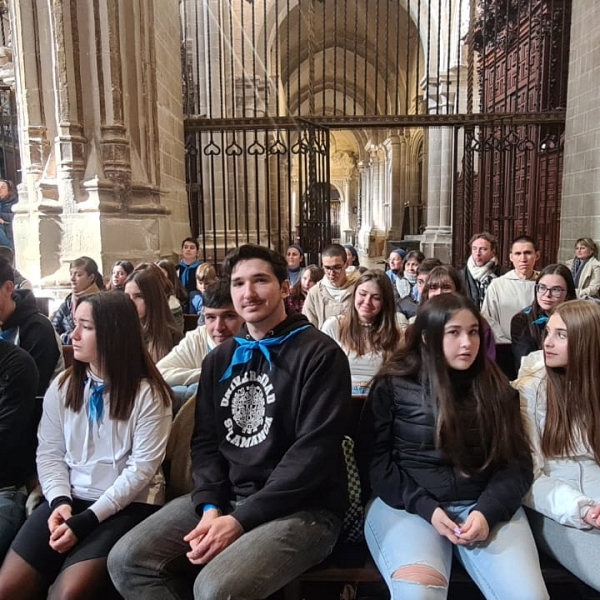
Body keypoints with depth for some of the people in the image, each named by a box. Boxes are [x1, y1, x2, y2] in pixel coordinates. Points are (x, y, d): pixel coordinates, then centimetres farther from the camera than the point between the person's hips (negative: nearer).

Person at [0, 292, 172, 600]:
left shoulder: (149, 394, -9)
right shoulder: (61, 387, 5)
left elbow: (141, 468, -12)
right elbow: (49, 454, 6)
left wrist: (88, 518, -17)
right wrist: (60, 500, -11)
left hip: (128, 504, -4)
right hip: (70, 499, 5)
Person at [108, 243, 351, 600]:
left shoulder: (320, 354, -9)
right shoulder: (220, 359, 12)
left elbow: (313, 451, -16)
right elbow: (205, 440, 10)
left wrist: (241, 519, -18)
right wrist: (211, 506, -7)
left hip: (300, 507, -6)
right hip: (227, 498, 6)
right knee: (127, 560, -6)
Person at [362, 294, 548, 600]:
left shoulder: (495, 388, 8)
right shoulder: (392, 386, -1)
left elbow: (517, 463, 5)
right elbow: (376, 459, -1)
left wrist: (488, 510, -12)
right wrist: (426, 507, -12)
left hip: (485, 504, 3)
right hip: (407, 503, -2)